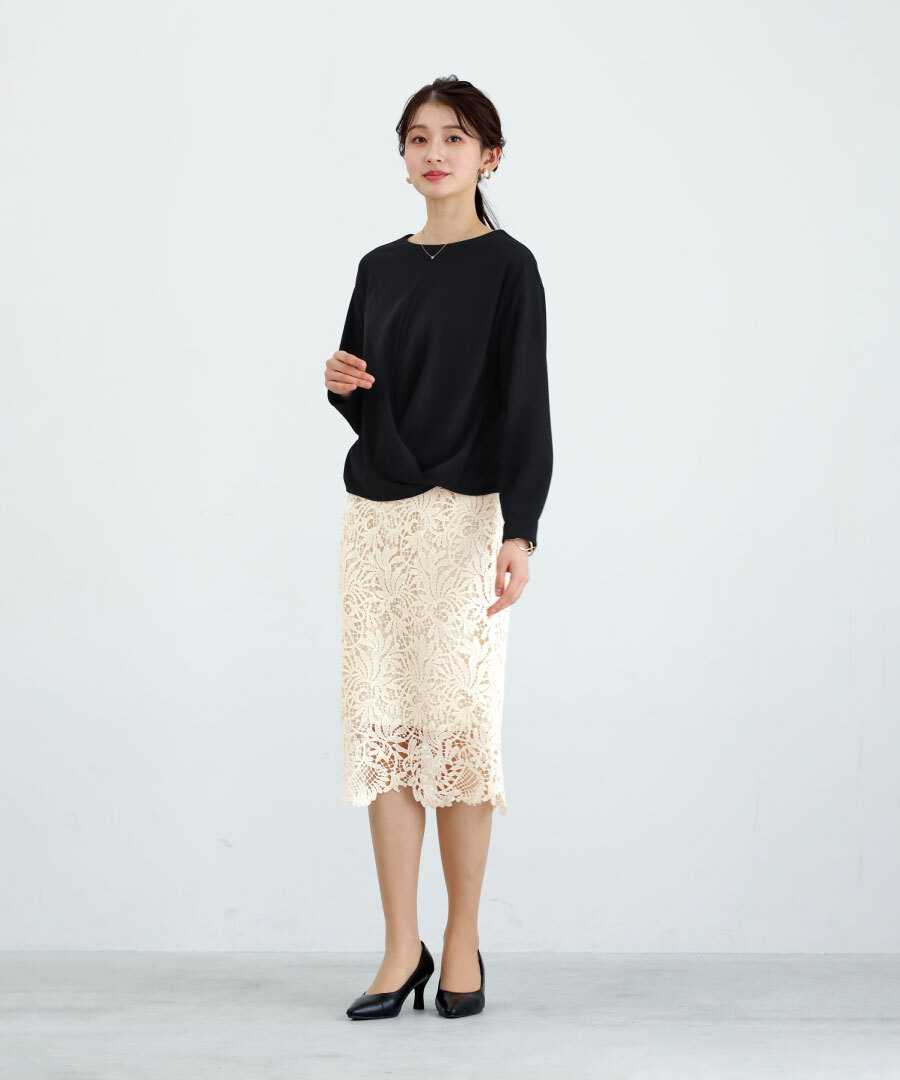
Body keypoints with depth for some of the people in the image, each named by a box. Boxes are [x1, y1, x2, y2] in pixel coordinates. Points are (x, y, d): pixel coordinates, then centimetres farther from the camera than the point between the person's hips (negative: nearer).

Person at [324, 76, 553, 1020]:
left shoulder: (508, 267, -2)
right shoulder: (380, 267, 14)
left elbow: (526, 407, -9)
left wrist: (520, 534, -18)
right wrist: (340, 385, -3)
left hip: (462, 515, -5)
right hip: (374, 511, 5)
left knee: (457, 720, -2)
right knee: (380, 723, 3)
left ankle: (463, 942, 12)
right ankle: (401, 949, 10)